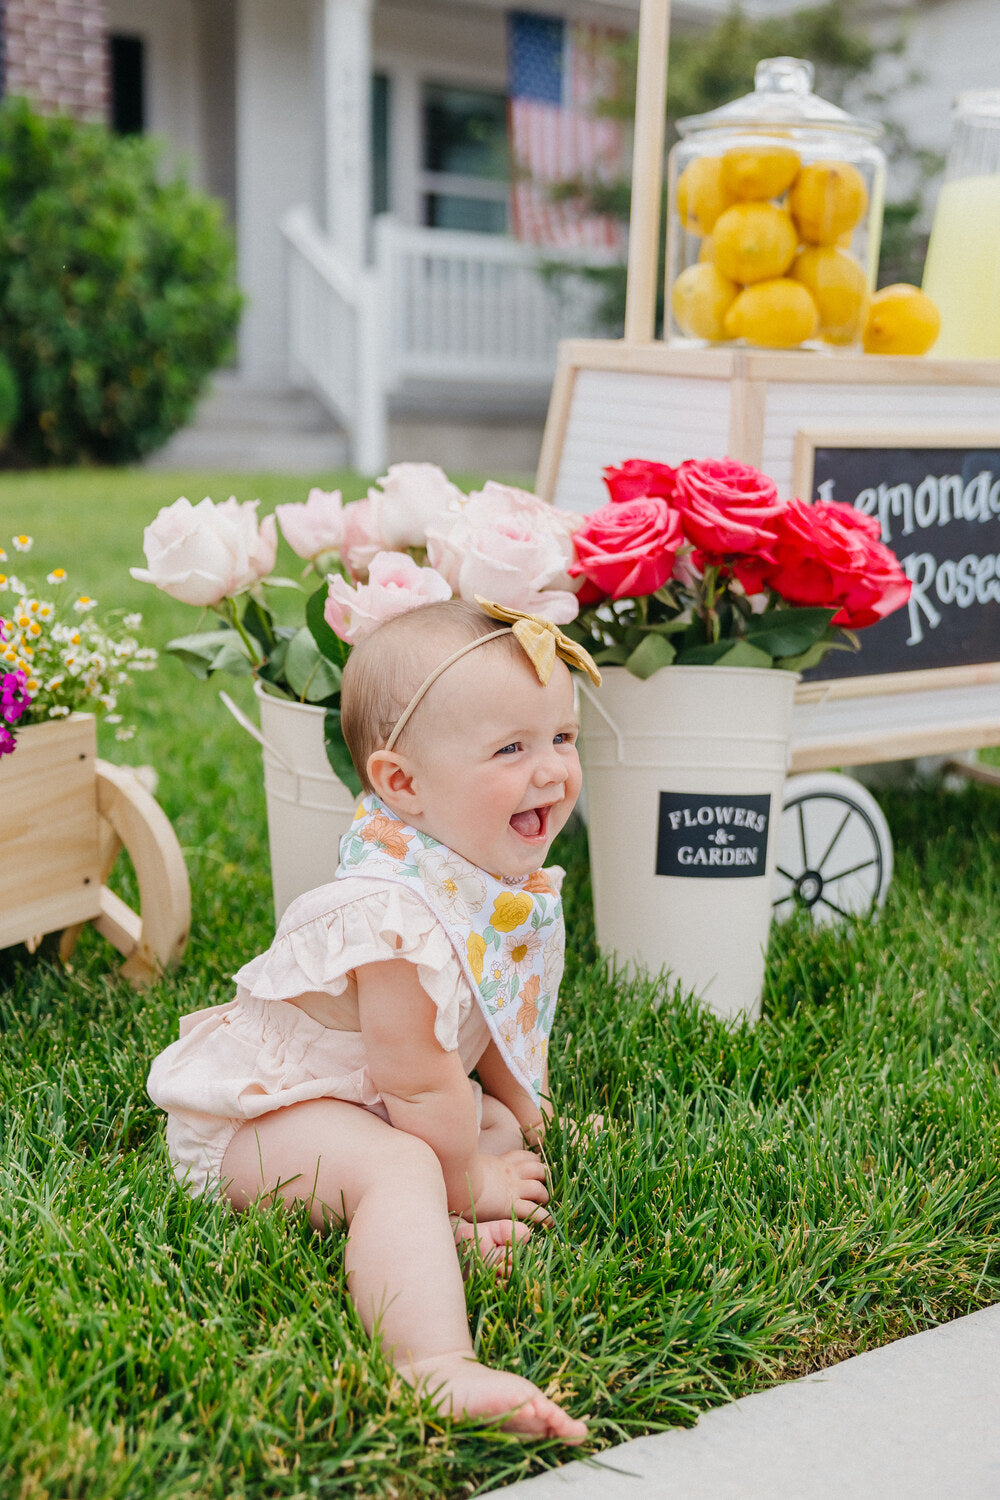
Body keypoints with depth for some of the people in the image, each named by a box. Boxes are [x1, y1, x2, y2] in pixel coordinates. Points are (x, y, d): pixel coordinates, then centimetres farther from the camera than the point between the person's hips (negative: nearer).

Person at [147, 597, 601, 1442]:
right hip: (259, 1116, -10)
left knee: (501, 1129, 11)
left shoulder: (517, 882, -4)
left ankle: (430, 1230, -13)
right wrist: (470, 1182, -10)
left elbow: (510, 1017, 15)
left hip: (364, 1101, 10)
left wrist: (526, 1118, 17)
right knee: (398, 1167, -35)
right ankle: (439, 1365, -49)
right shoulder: (395, 914, -34)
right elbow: (418, 1081, -25)